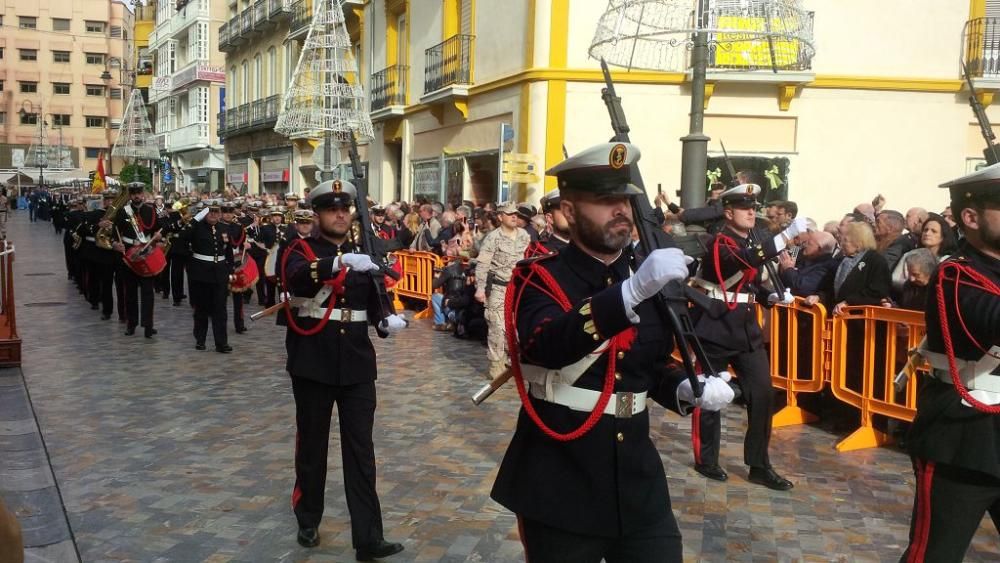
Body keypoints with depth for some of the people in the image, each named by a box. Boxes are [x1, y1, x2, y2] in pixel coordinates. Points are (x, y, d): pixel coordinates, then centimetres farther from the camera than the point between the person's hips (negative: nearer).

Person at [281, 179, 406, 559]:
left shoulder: (365, 254, 9)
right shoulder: (301, 250, -3)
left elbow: (377, 298, 3)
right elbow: (297, 279, -26)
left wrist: (389, 319, -20)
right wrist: (341, 261, -42)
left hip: (357, 364, 3)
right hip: (312, 363, -2)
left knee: (361, 450, 2)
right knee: (312, 446, 12)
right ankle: (308, 521, 31)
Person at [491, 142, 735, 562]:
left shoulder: (647, 278, 7)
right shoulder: (539, 278, -10)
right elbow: (548, 346, -31)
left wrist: (686, 390, -5)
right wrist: (632, 292, -42)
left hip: (638, 479, 5)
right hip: (558, 482, -4)